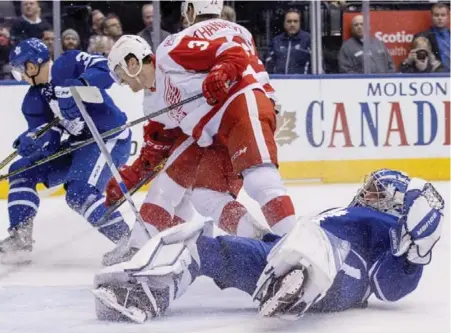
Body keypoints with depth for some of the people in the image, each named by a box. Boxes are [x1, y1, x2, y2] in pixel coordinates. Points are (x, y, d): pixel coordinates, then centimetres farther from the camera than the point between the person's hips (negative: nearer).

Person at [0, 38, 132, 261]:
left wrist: (77, 86, -43)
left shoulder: (70, 64, -15)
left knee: (80, 193, -27)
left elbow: (107, 69, -30)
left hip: (110, 137, -9)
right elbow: (49, 141, 1)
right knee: (22, 170, 7)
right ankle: (20, 237, 10)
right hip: (79, 142, 9)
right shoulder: (34, 100, 5)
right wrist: (31, 141, -22)